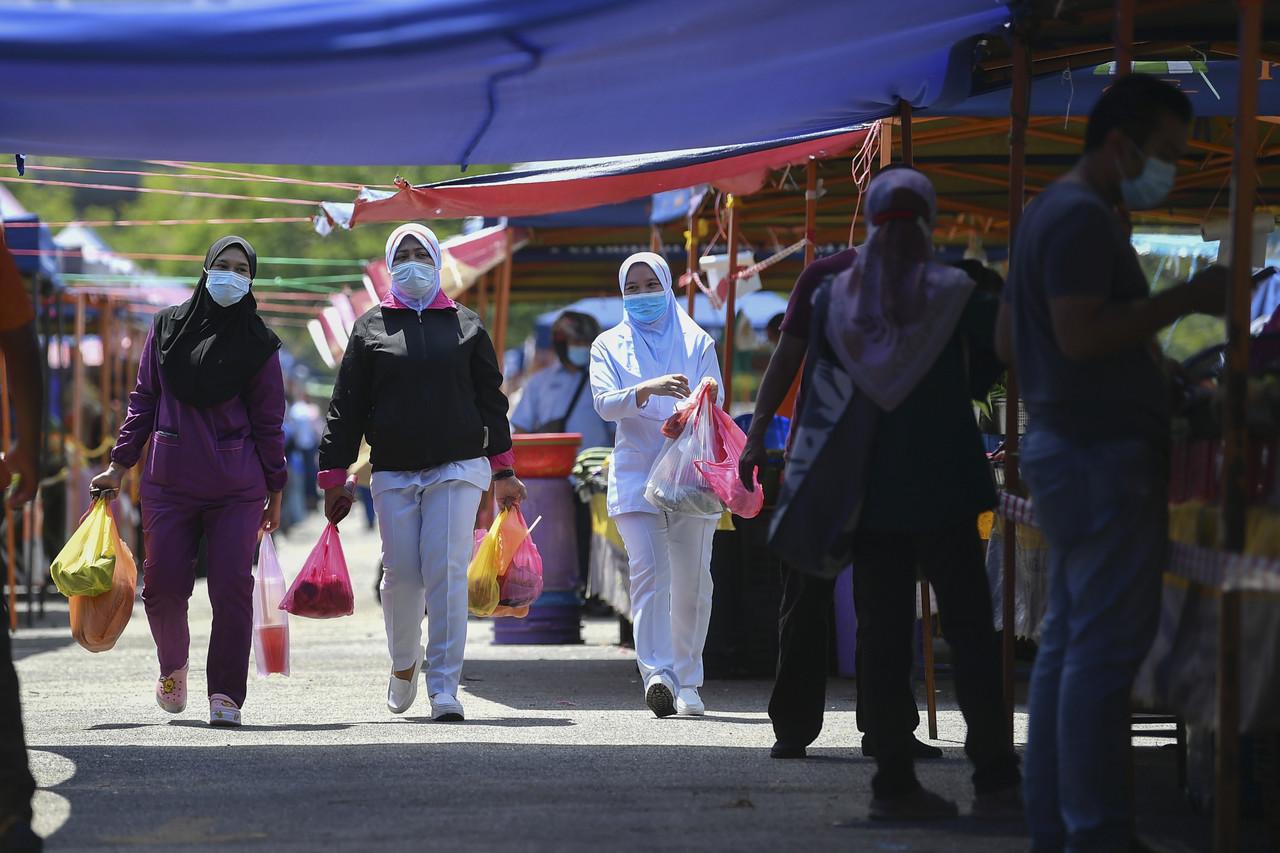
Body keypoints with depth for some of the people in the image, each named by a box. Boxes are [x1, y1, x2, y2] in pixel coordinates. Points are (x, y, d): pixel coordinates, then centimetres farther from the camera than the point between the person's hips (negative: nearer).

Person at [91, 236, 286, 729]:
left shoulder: (258, 344, 6)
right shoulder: (167, 328, 9)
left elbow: (269, 420, 7)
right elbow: (144, 400, 12)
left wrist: (275, 490, 6)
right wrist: (119, 465, 9)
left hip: (238, 488, -1)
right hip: (170, 481, 1)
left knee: (232, 587, -9)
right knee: (164, 585, -2)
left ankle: (226, 695, -4)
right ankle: (173, 666, 26)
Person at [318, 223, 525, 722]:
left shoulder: (466, 326, 11)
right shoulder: (371, 328, 10)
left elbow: (490, 400, 14)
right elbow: (346, 408, 9)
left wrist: (502, 471, 10)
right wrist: (334, 478, 4)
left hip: (457, 469, -1)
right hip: (393, 474, 1)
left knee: (447, 574, -10)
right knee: (401, 575, 0)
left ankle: (444, 691, -9)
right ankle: (404, 665, 27)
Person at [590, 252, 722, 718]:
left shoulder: (696, 342, 11)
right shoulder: (609, 345, 11)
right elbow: (604, 402, -4)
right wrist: (647, 389, -23)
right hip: (636, 474, -1)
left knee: (692, 582, 2)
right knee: (649, 574, -16)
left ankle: (686, 683, 13)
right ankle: (658, 675, -26)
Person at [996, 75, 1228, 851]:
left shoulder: (1054, 213, 19)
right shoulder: (1084, 218, -14)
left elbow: (1009, 339, 25)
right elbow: (1082, 331, -25)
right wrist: (1185, 300, -20)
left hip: (1068, 445, 11)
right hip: (1102, 452, -11)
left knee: (1070, 638, 12)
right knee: (1109, 644, -11)